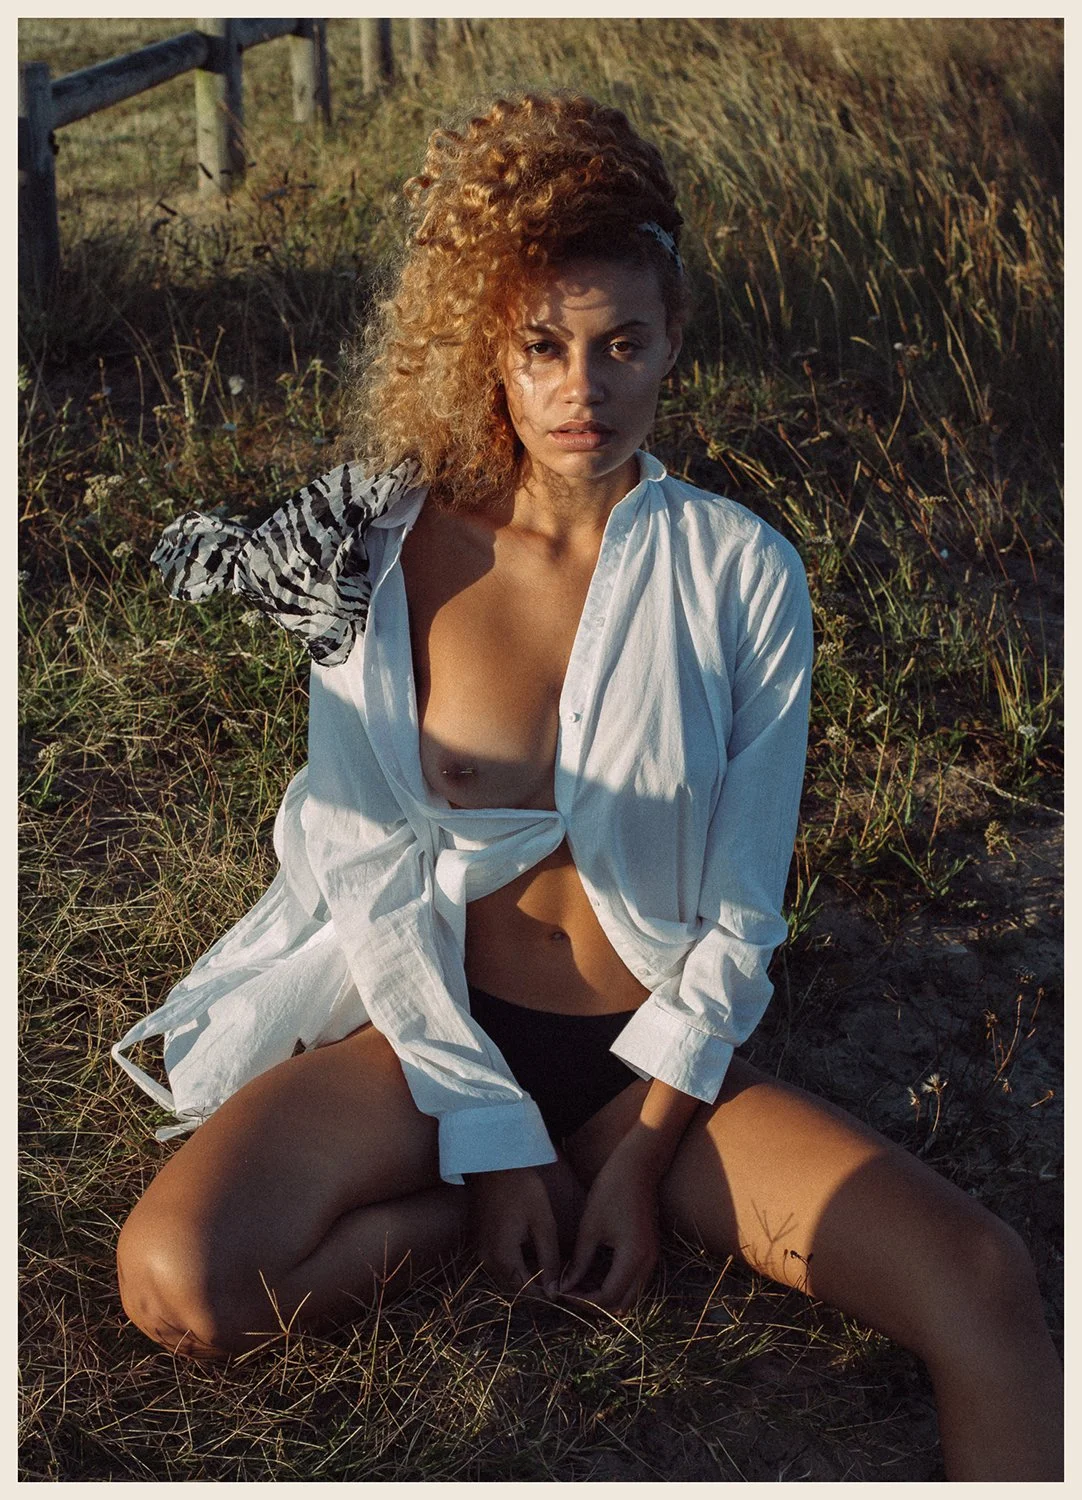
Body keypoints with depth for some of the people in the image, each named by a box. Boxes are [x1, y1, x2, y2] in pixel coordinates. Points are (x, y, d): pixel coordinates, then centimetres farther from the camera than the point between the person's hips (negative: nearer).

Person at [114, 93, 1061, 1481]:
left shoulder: (741, 575, -7)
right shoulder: (388, 550, -7)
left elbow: (740, 917, -4)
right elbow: (369, 871, -6)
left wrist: (639, 1154, -13)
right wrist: (495, 1143, -11)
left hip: (660, 1054, -1)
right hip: (441, 1032, 2)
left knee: (980, 1283, -26)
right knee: (176, 1283, -24)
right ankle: (482, 1206, -3)